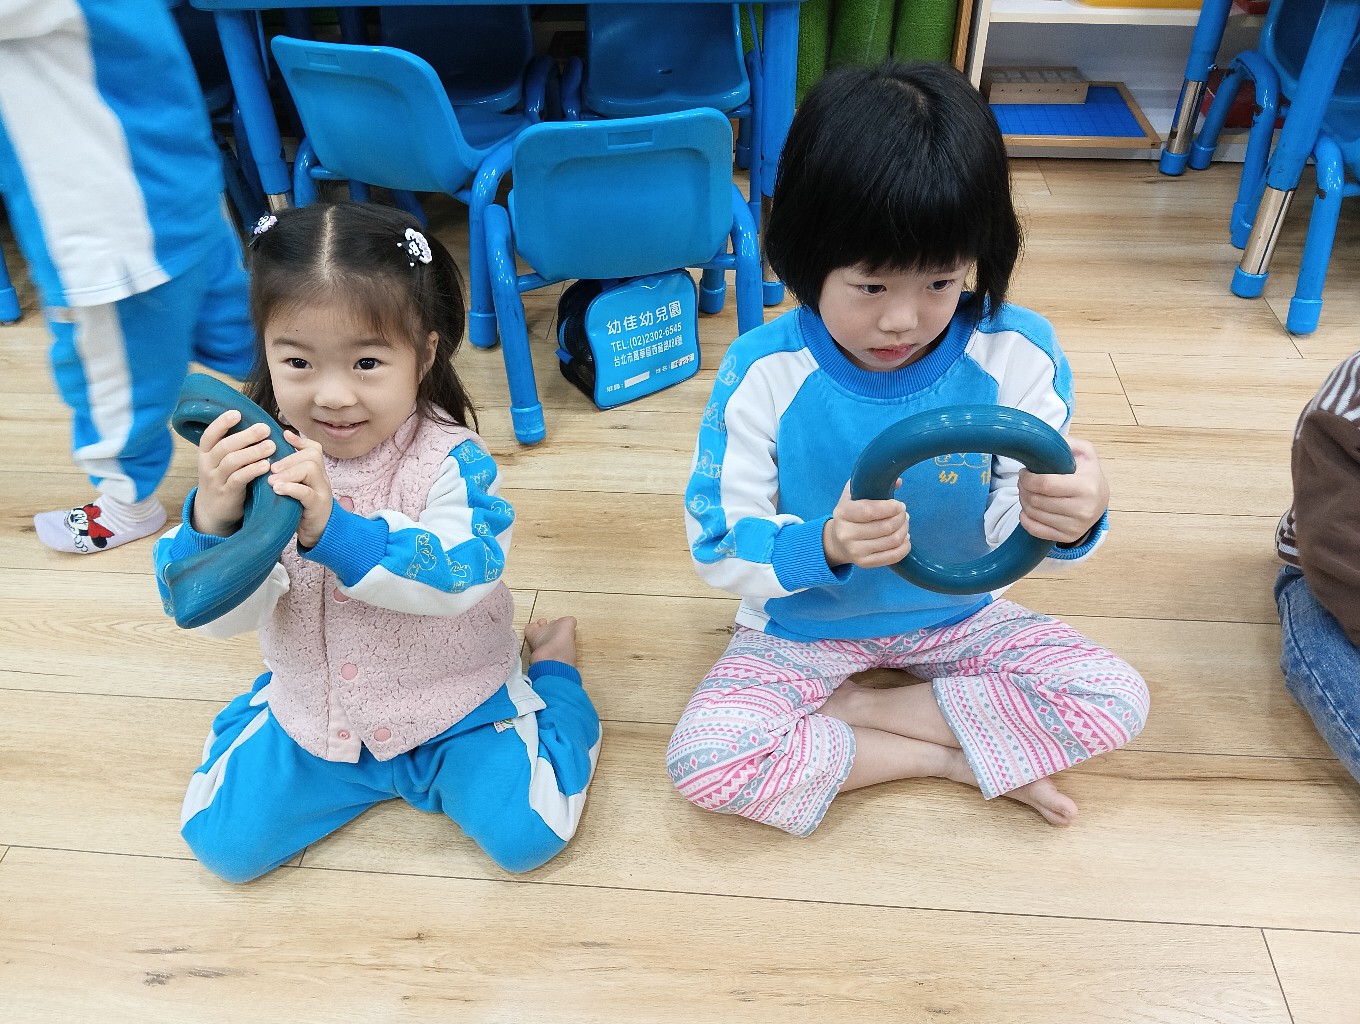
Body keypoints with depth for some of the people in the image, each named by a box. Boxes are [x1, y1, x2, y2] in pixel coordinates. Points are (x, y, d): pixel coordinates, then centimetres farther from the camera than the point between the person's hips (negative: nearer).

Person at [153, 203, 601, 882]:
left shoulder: (450, 460, -23)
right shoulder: (259, 460, -14)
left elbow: (458, 577, -37)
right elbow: (223, 613, -17)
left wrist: (332, 528, -50)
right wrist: (212, 521, -39)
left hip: (450, 709, -3)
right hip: (311, 716, 4)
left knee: (525, 836, -11)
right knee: (223, 846, 1)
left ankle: (552, 662, 15)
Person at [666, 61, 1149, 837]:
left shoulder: (1016, 355, -17)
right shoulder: (765, 373, -22)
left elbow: (1011, 527, -15)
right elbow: (717, 546, -19)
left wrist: (1072, 522, -40)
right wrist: (825, 546, -39)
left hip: (955, 613, 2)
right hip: (802, 626, -1)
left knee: (1118, 700, -14)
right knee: (703, 761, -23)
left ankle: (849, 712, -7)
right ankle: (947, 755, -7)